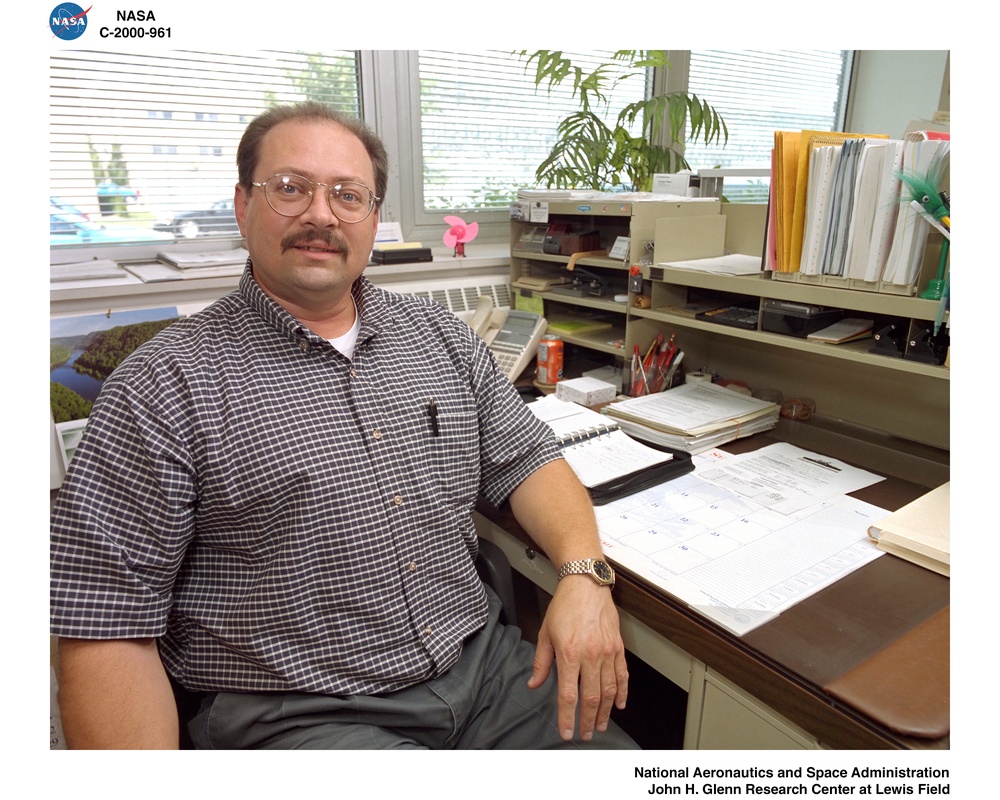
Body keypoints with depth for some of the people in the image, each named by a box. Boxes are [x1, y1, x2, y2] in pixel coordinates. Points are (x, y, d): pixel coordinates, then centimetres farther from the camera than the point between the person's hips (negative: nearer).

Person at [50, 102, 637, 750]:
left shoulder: (440, 333, 6)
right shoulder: (167, 384, -8)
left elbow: (529, 459, 7)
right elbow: (107, 625, -8)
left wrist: (585, 574, -9)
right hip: (298, 713, -4)